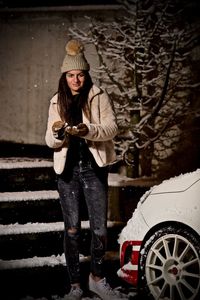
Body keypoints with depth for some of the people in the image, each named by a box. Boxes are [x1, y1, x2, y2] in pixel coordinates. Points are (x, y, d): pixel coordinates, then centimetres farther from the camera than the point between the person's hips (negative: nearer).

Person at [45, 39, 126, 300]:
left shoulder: (98, 96, -1)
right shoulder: (57, 102, 7)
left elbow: (111, 127, -9)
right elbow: (50, 141, 5)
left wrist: (87, 130, -27)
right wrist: (57, 133, -19)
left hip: (94, 169, -2)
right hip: (67, 171, 2)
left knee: (99, 229, -1)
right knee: (72, 230, 6)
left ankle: (97, 278, 20)